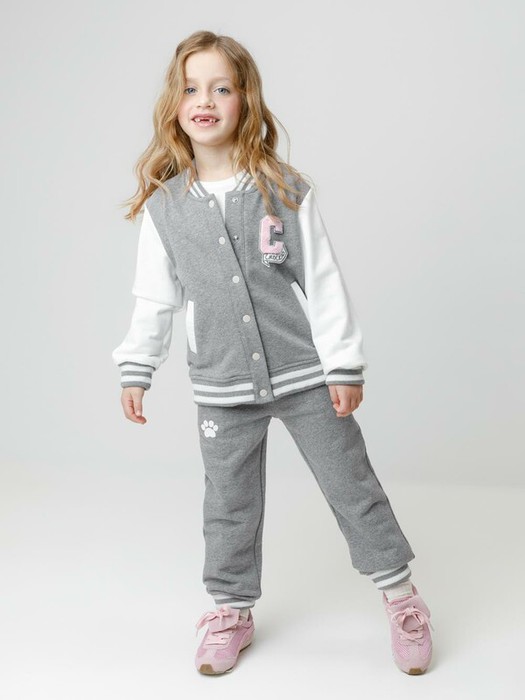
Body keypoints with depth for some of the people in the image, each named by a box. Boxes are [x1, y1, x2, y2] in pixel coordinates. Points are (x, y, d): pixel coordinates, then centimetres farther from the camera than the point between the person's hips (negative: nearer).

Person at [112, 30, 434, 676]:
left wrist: (344, 363, -7)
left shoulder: (285, 188, -6)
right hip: (222, 388, 2)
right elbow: (154, 297, 7)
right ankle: (232, 609, 32)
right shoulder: (163, 206, -1)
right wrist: (135, 370, 5)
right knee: (229, 505, 13)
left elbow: (323, 281, -5)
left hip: (305, 375, -1)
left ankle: (399, 591, 26)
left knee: (351, 484, 8)